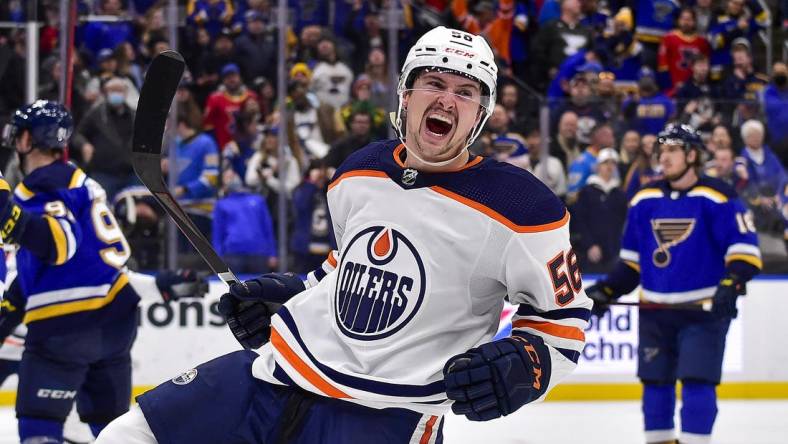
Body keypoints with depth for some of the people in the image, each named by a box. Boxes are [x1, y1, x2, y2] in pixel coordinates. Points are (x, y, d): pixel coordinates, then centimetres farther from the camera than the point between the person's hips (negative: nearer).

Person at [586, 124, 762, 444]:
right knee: (655, 382, 8)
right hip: (655, 310, 5)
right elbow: (631, 260, 17)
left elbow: (744, 248, -13)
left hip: (703, 309, -5)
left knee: (697, 382, -10)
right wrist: (606, 291, 7)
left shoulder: (716, 198, -9)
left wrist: (731, 284, -27)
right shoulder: (645, 201, 8)